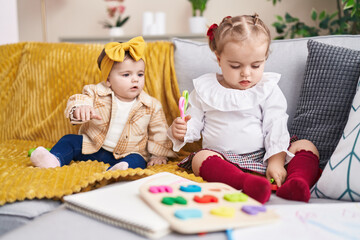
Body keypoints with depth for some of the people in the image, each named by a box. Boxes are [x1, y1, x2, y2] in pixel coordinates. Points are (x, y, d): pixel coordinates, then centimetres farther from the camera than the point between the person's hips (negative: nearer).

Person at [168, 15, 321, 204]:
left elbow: (276, 128, -3)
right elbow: (194, 124, 11)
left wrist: (276, 160, -18)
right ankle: (247, 183, -56)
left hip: (263, 157, 1)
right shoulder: (204, 90, 7)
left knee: (307, 146, -17)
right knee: (201, 158, -32)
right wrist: (180, 131, -13)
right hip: (222, 158, -1)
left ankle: (295, 183, -47)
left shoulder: (268, 90, 5)